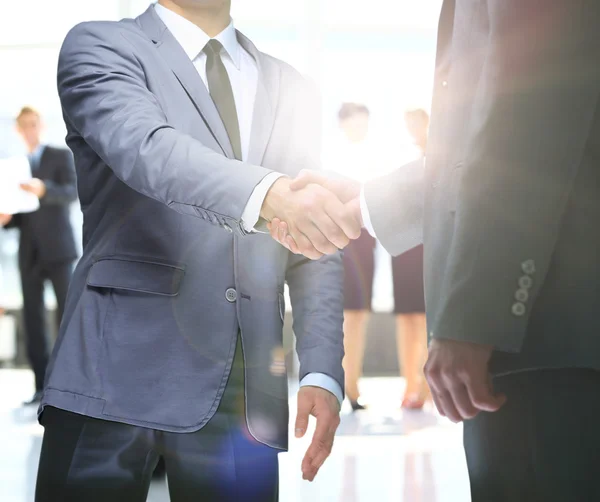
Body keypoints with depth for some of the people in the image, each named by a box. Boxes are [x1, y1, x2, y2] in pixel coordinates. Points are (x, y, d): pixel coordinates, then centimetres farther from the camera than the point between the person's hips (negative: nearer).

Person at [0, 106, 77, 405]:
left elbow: (72, 192, -15)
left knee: (66, 314, -9)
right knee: (33, 318, -1)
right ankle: (42, 387, 0)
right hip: (29, 253, 4)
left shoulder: (62, 156, 3)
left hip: (58, 249, -4)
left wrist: (43, 189, -34)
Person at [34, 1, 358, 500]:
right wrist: (268, 193, -36)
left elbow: (315, 251, 13)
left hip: (244, 385, 4)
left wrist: (322, 372, -1)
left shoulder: (291, 88, 17)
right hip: (121, 367, -4)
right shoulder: (100, 47, 3)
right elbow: (147, 148, -18)